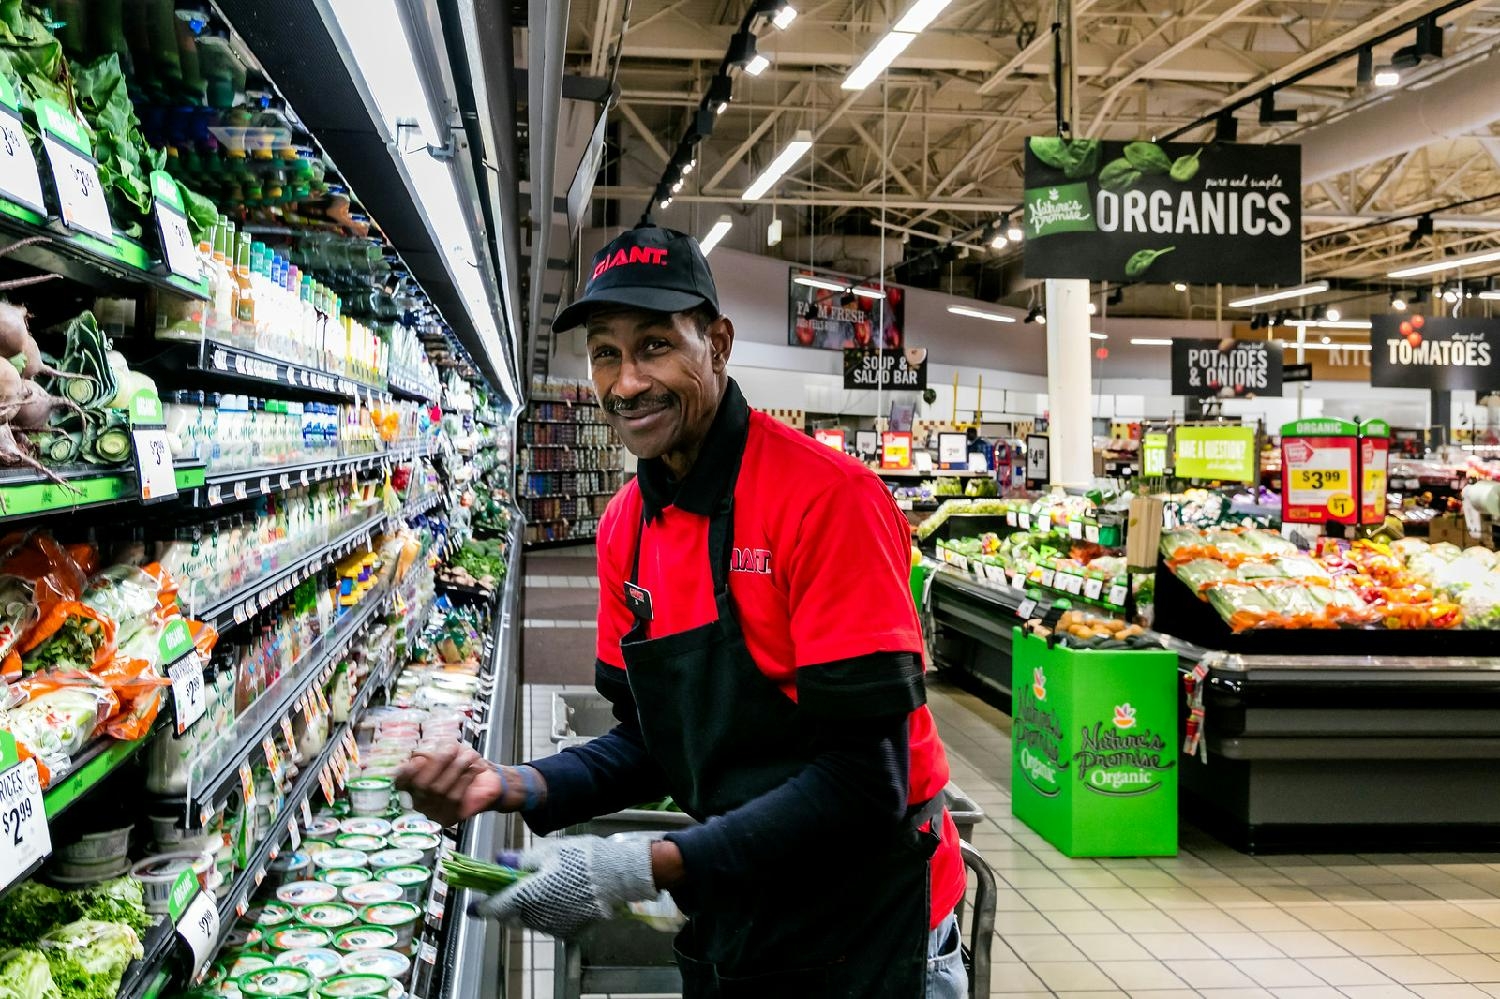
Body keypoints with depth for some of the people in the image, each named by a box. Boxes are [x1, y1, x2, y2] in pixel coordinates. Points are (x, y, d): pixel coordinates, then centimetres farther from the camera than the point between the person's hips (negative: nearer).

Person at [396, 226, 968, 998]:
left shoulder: (826, 499, -21)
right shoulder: (625, 526, 0)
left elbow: (866, 780, -24)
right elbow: (650, 739, 7)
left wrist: (644, 868, -27)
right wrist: (513, 788, -10)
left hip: (866, 935, -6)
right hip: (726, 932, 6)